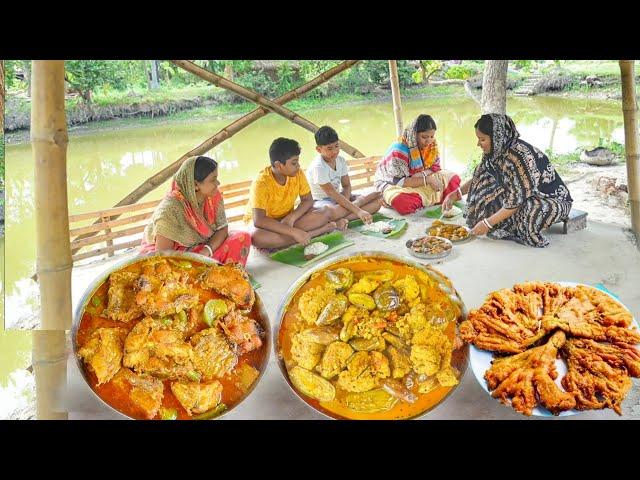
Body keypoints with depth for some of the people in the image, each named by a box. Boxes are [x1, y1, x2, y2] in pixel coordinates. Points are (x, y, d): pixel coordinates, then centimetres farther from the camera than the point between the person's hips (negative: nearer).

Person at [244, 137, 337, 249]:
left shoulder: (298, 173, -13)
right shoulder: (261, 182, -28)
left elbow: (308, 200, -4)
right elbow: (259, 220, -36)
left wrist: (291, 217, -24)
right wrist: (294, 231, -42)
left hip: (286, 218, 4)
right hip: (263, 222, -4)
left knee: (324, 213, -16)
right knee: (257, 237, -40)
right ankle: (311, 234, -30)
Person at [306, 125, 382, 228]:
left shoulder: (341, 160, 1)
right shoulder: (318, 166, -21)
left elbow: (346, 186, 3)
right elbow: (332, 194, -27)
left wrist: (344, 203, -20)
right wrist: (358, 211, -33)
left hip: (338, 198, 8)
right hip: (320, 202, -7)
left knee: (377, 198, -10)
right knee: (332, 211, -46)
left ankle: (342, 220, -26)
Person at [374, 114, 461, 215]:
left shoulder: (432, 145, -7)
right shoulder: (399, 149, -26)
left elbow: (435, 168, -1)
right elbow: (399, 181, -27)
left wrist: (422, 175, -23)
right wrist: (427, 180, -30)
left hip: (419, 181, 7)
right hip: (394, 184, -7)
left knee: (453, 179, -9)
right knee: (402, 201, -41)